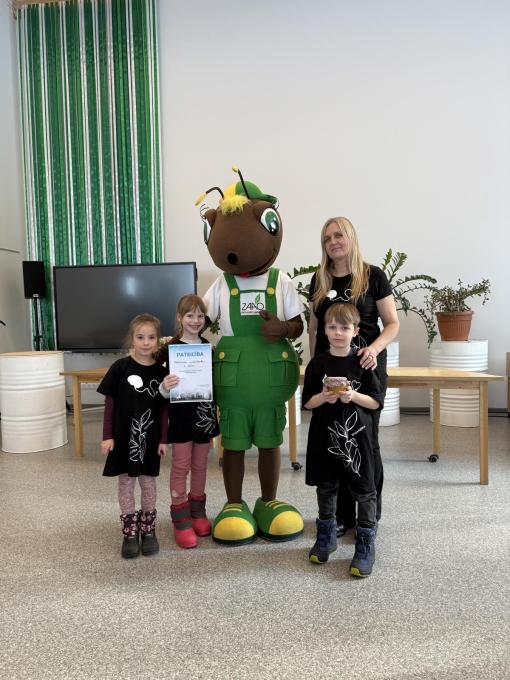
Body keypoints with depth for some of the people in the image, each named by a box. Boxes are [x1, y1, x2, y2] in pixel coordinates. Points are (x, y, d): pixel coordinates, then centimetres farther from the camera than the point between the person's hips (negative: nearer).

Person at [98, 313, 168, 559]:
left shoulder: (161, 371, -2)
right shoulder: (120, 368, -8)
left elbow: (164, 408, 2)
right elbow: (109, 403, -5)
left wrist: (163, 439, -1)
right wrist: (107, 436, -8)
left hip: (150, 438, 1)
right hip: (124, 436, -1)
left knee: (148, 482, 12)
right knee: (125, 483, 9)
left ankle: (148, 530, 27)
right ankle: (130, 533, 22)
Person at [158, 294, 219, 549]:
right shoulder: (171, 349, -8)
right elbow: (167, 389, -9)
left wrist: (214, 411, 10)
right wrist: (164, 387, -30)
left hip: (204, 414, 5)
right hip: (181, 416, -4)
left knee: (200, 466, 14)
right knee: (180, 467, 2)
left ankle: (198, 512, 29)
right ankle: (180, 520, 11)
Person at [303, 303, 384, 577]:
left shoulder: (362, 363, -3)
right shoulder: (318, 363, 0)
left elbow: (377, 401, -2)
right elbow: (307, 402, 2)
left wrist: (354, 396, -19)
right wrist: (324, 397, -17)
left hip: (356, 436, -2)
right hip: (324, 435, 2)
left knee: (364, 490, 2)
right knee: (325, 488, 15)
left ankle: (365, 544, 16)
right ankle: (326, 537, 34)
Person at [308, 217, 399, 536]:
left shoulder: (373, 276, -2)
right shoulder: (319, 280, 9)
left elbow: (393, 324, -4)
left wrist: (374, 348, -21)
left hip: (366, 367, -3)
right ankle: (342, 514, 22)